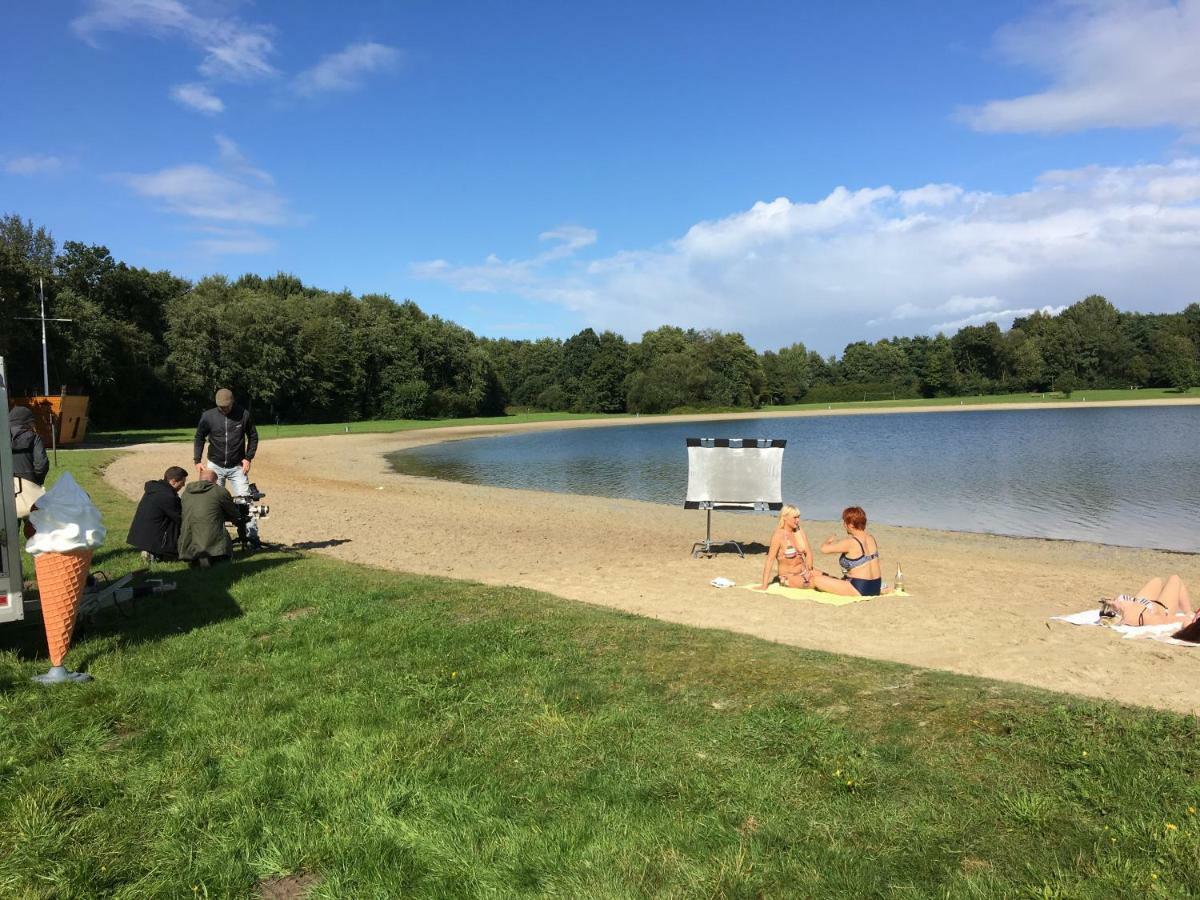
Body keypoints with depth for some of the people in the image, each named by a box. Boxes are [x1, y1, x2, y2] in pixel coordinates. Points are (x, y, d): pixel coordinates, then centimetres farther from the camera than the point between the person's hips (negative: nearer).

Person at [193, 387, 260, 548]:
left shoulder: (243, 415, -7)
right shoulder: (208, 416, -5)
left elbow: (253, 436, 4)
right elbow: (199, 438, 7)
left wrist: (248, 458, -4)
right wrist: (197, 460, -2)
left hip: (238, 467, -1)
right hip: (215, 466, 1)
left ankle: (252, 536, -3)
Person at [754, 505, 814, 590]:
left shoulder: (799, 531, 3)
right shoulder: (779, 535, -16)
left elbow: (808, 553, 3)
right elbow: (770, 559, -20)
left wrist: (808, 568, -15)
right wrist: (764, 585, -24)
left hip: (804, 572, 7)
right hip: (789, 577, -7)